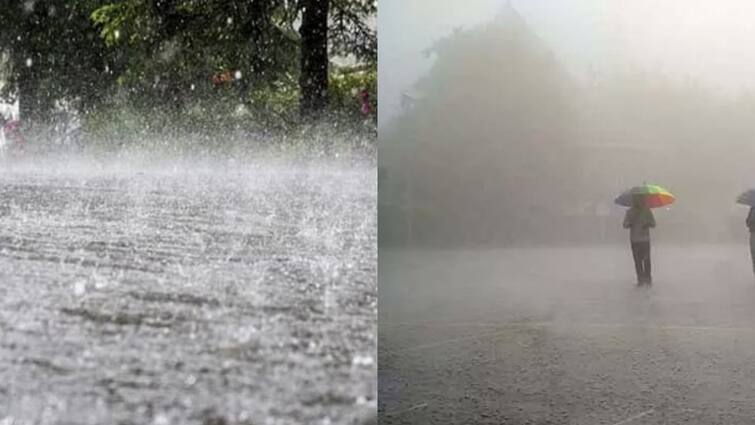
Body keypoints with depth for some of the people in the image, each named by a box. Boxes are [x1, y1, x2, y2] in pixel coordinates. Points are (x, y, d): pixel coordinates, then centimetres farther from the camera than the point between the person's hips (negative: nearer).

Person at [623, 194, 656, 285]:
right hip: (634, 239, 1)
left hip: (645, 239, -1)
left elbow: (653, 224, 2)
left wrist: (648, 223, -19)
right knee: (637, 260, -1)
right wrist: (629, 223, -20)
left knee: (646, 259, -7)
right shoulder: (630, 212, 7)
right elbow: (625, 225, 2)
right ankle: (640, 279, 3)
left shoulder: (647, 211, 3)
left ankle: (648, 278, 0)